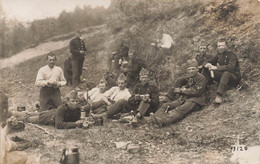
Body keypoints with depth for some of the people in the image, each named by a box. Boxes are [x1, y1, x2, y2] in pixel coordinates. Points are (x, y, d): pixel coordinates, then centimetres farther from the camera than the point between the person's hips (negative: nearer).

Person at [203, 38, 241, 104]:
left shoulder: (232, 55, -15)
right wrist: (209, 66, -20)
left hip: (234, 78, -6)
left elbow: (230, 67, -32)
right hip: (222, 75, 6)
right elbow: (209, 62, 5)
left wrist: (216, 68, -35)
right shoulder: (219, 54, 5)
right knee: (207, 71, -12)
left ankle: (219, 96, -52)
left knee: (226, 73, -41)